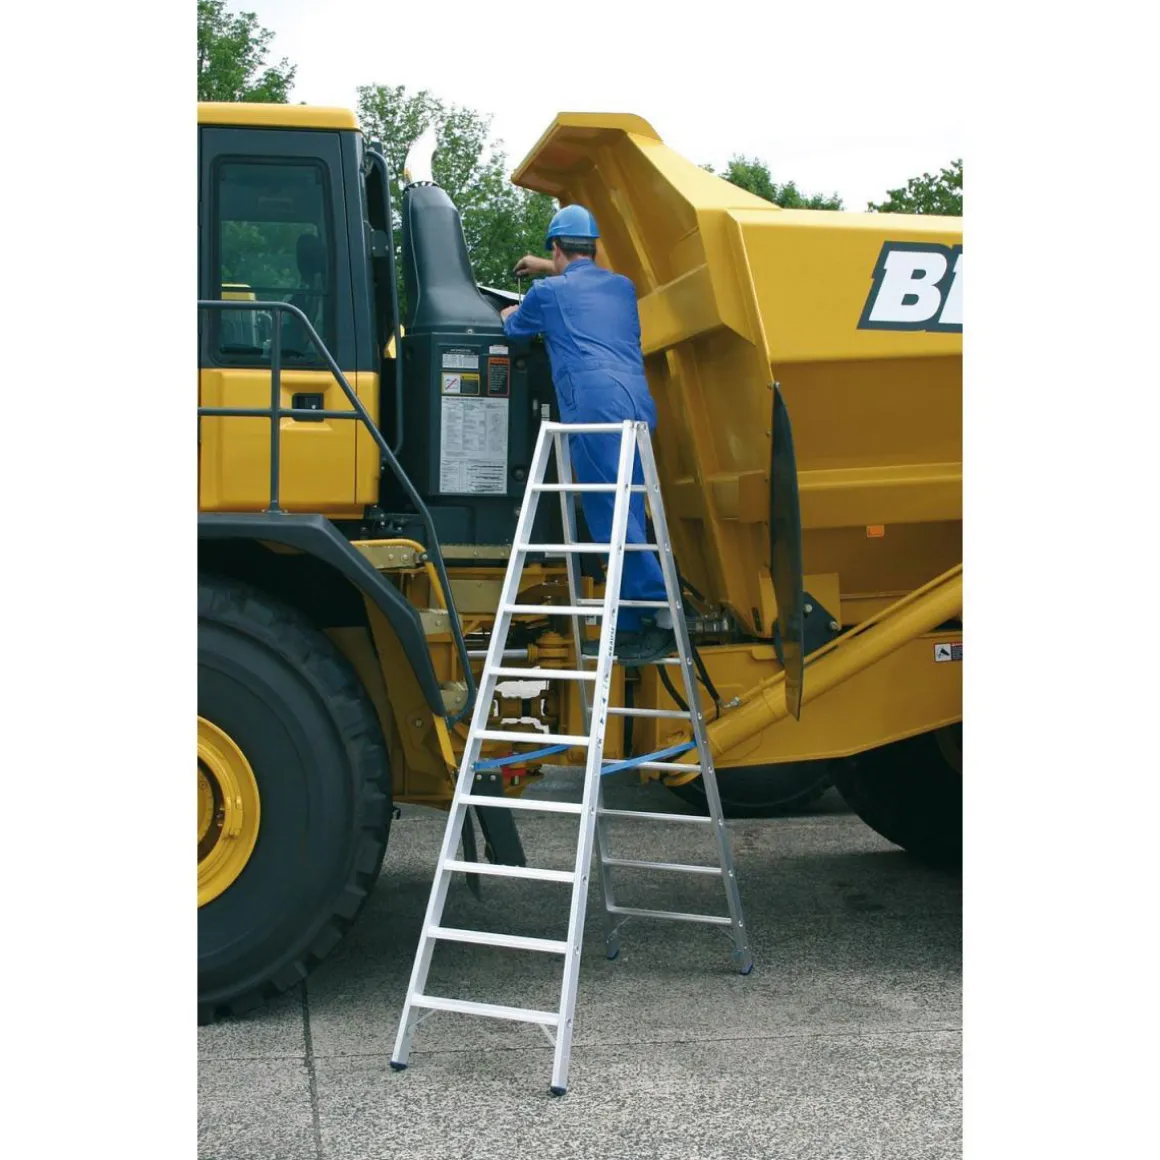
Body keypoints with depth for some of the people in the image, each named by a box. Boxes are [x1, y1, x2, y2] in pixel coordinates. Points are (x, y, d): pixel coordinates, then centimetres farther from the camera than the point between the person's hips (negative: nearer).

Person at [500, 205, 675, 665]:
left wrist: (508, 316, 55)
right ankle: (628, 628, 8)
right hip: (638, 405, 6)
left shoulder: (548, 292, 11)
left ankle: (660, 611, -21)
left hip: (595, 407, -6)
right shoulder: (622, 287, 26)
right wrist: (548, 269, 62)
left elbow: (515, 330, 32)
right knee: (624, 517, 8)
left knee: (610, 516, -10)